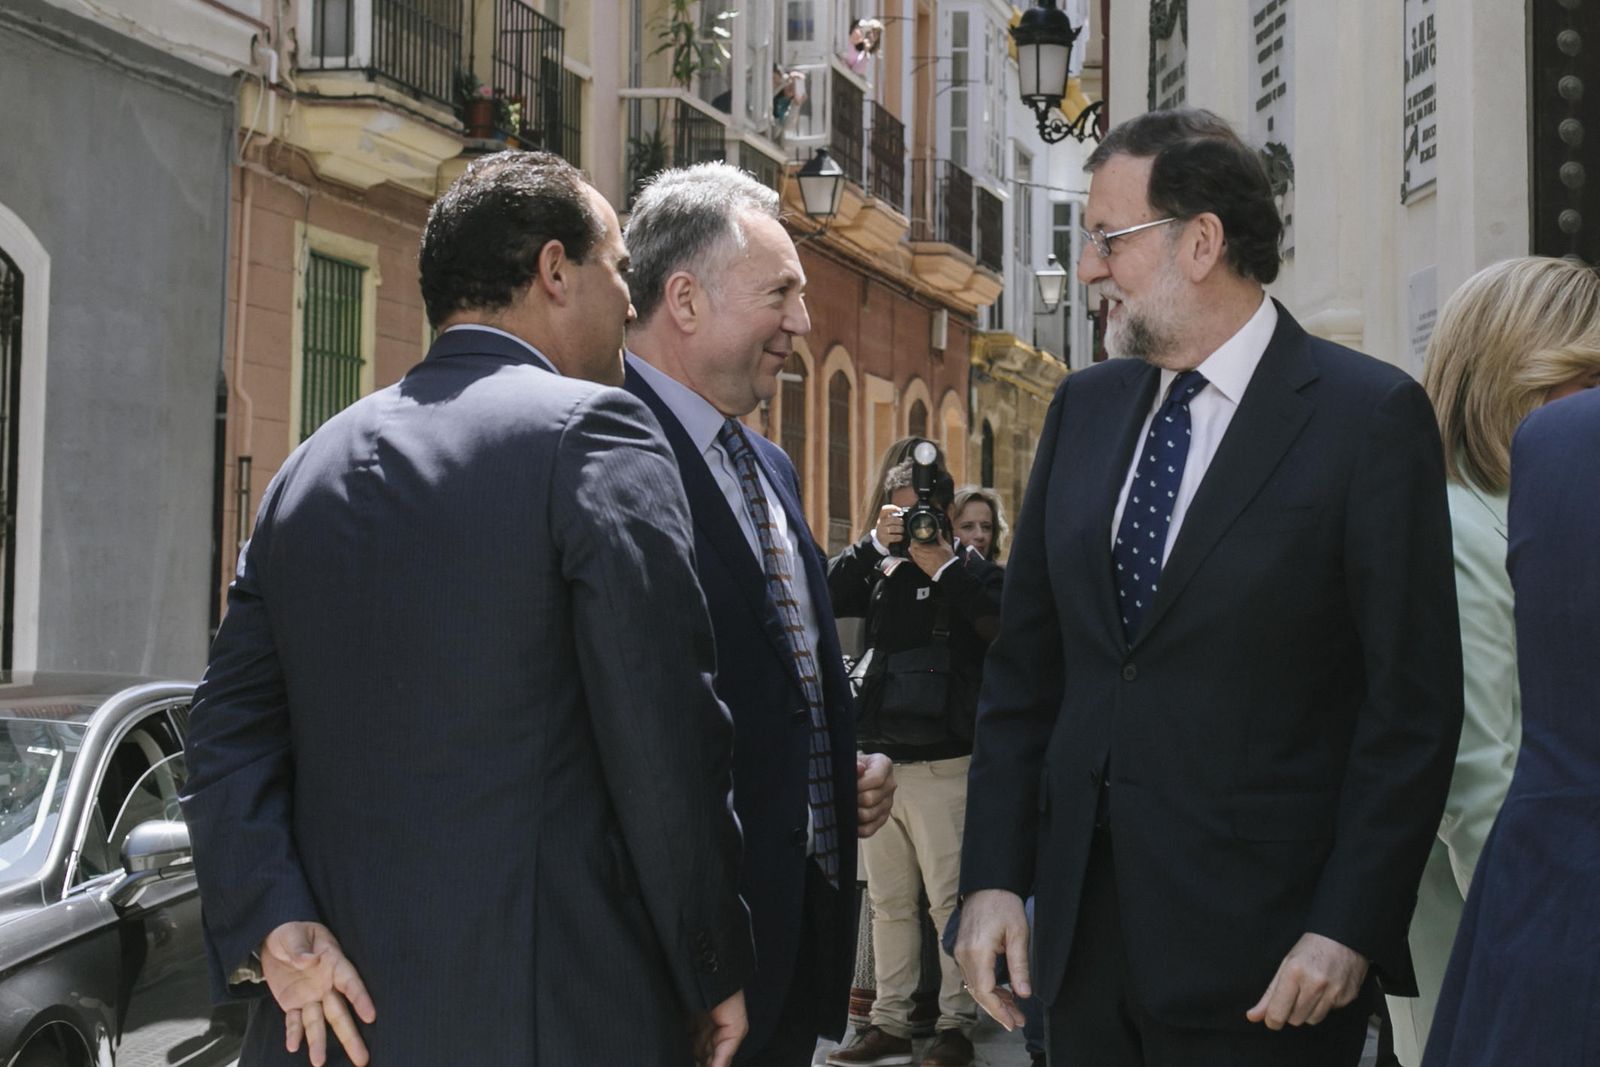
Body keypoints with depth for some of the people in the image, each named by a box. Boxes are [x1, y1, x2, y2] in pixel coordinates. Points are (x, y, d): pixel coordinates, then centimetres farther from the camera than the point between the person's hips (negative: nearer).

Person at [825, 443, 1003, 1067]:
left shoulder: (970, 567, -1)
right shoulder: (878, 569, 12)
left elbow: (1003, 628, -19)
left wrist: (943, 568, -17)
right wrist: (873, 543, -10)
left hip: (942, 764, -5)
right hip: (879, 758, 5)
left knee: (950, 900, -3)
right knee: (888, 902, 10)